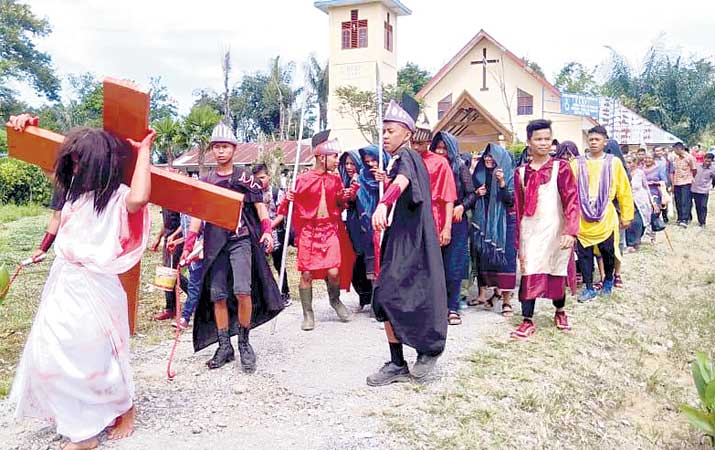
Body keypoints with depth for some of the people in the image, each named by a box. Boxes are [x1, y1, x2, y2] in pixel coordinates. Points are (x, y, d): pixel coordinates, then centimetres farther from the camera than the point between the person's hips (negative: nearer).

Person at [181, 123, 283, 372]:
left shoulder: (245, 178, 7)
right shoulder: (205, 181, 14)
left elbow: (260, 206, 3)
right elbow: (197, 215, 11)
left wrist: (267, 231, -14)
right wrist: (188, 247, 2)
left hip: (241, 240, -3)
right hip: (215, 243, 3)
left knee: (242, 291, -17)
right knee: (217, 296, 1)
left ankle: (244, 343, -1)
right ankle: (224, 347, 12)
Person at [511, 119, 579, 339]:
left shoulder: (561, 168, -3)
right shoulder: (521, 172, 5)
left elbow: (572, 200, -9)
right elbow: (518, 208, 8)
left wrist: (571, 231, -21)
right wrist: (519, 241, 7)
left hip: (555, 230, -1)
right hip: (530, 231, 2)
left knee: (556, 273, 10)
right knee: (529, 274, -4)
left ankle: (560, 311, 34)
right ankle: (528, 321, 3)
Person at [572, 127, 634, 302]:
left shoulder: (614, 162, 1)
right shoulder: (577, 163, 3)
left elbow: (624, 190, 4)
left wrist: (626, 215, 5)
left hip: (606, 218, 0)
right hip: (582, 219, 1)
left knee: (608, 252, 9)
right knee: (584, 253, 2)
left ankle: (608, 281, 35)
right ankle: (589, 288, 15)